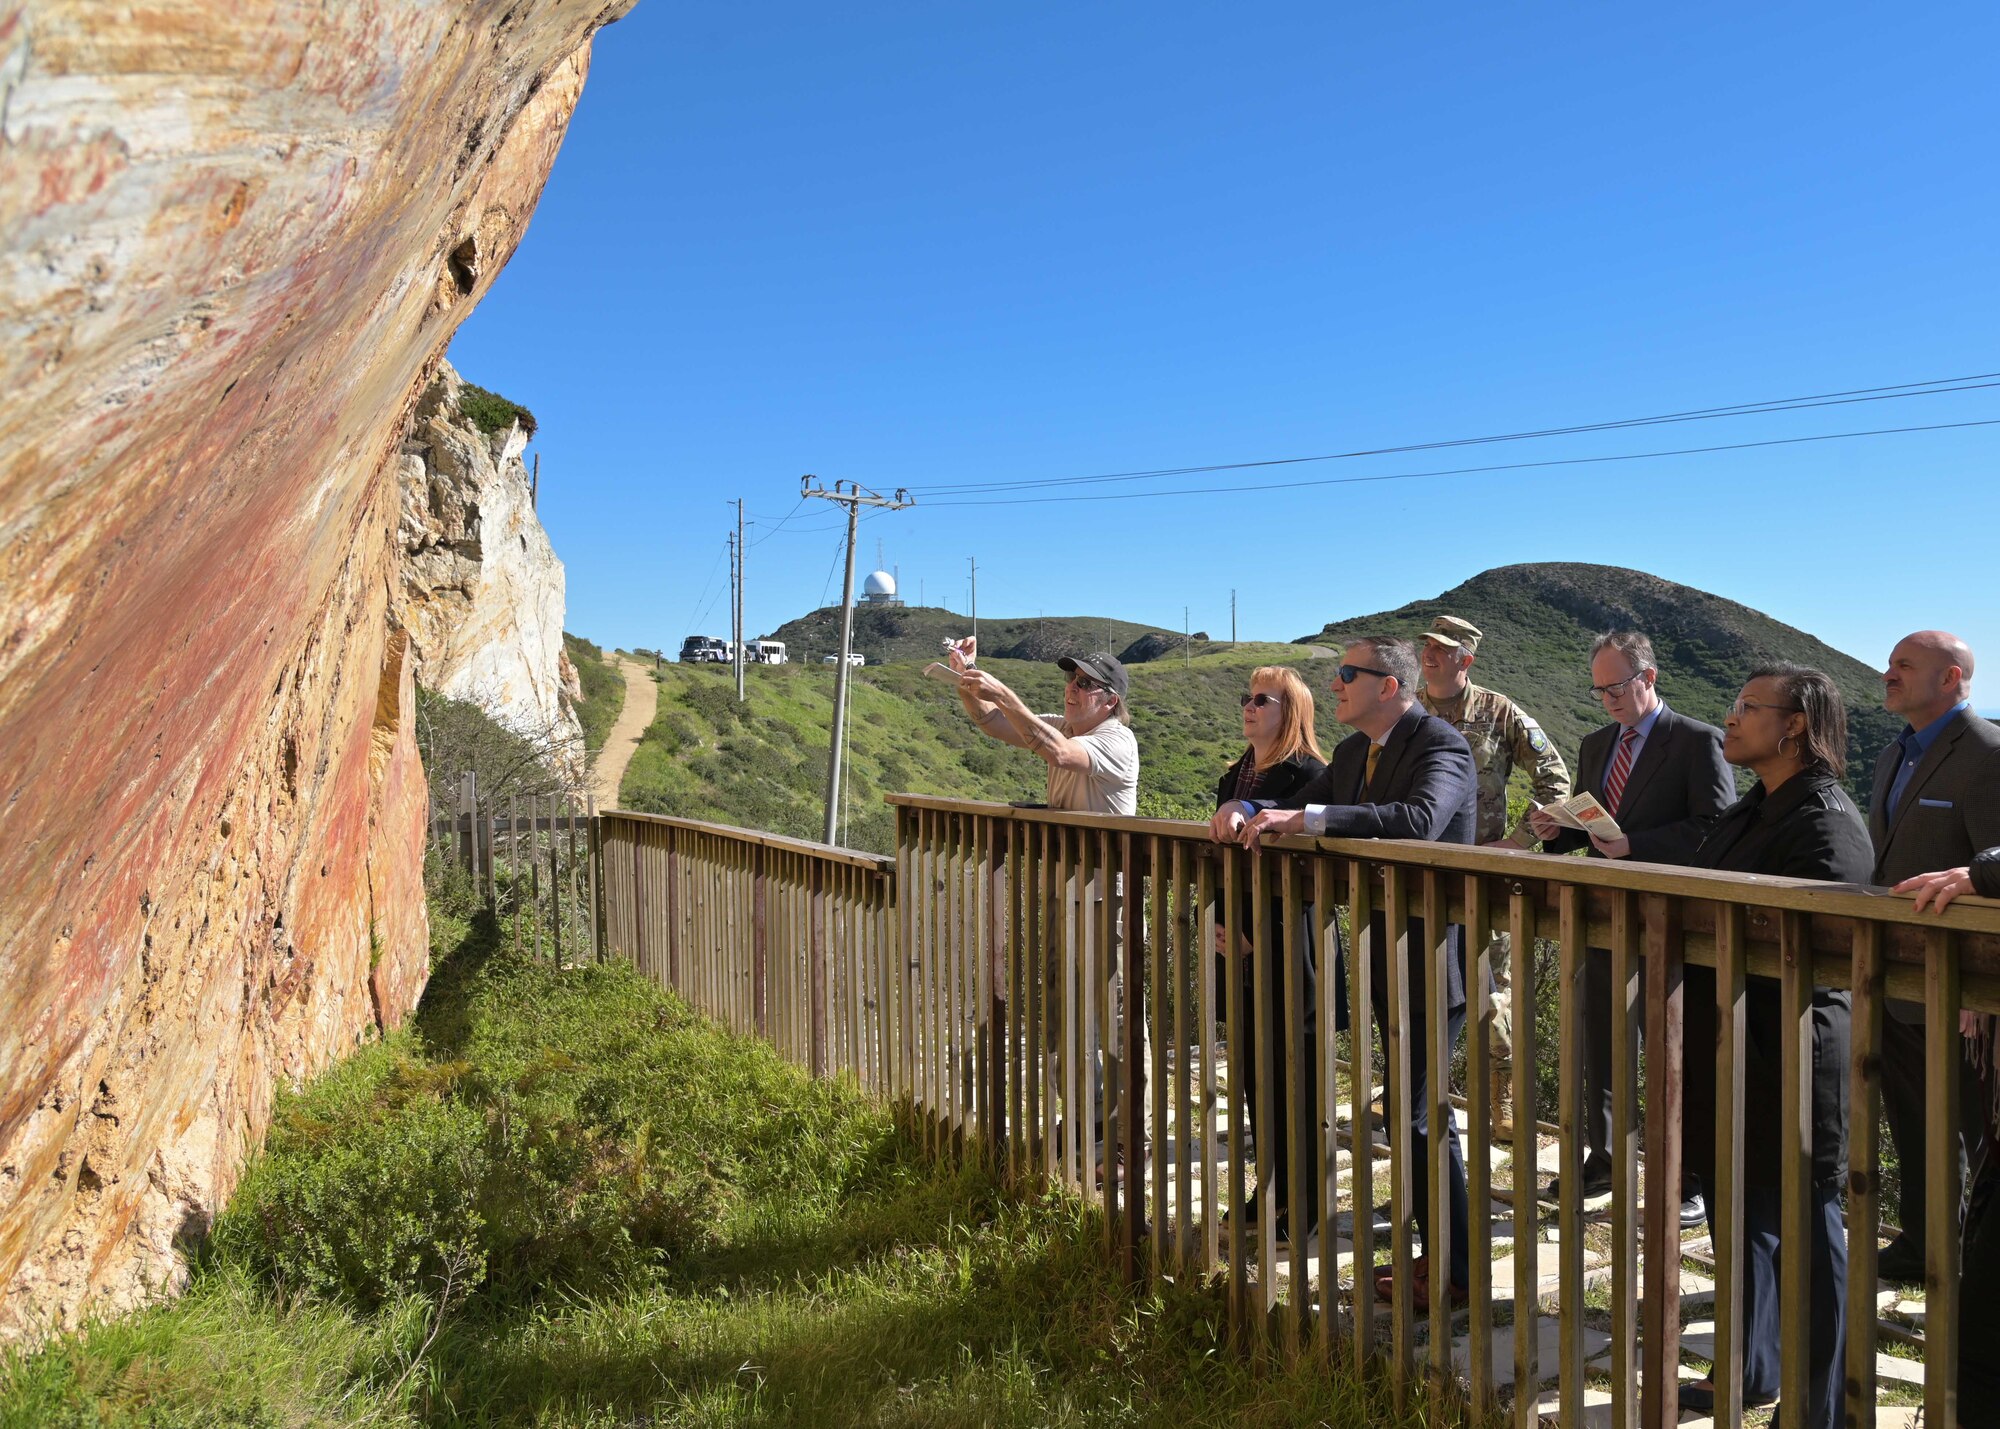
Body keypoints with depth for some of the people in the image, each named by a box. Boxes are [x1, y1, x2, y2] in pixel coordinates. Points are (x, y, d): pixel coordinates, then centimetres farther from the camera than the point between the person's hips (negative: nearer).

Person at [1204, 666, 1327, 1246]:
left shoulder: (1306, 775, -12)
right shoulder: (1235, 776, 14)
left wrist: (1254, 935, -14)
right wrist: (1217, 924, 6)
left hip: (1287, 950, -8)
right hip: (1240, 947, 8)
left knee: (1292, 1074, 2)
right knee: (1252, 1069, 13)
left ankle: (1301, 1204, 14)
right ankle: (1270, 1188, 27)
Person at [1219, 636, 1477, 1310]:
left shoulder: (1441, 746, -17)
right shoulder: (1355, 751, 10)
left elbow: (1419, 819, -36)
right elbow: (1298, 808, 14)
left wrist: (1304, 818, -39)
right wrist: (1248, 810, -8)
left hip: (1432, 952, -9)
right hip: (1385, 952, 9)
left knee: (1416, 1110, -4)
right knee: (1418, 1104, 17)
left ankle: (1455, 1274, 11)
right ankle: (1435, 1251, 31)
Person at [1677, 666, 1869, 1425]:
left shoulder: (1826, 823, -17)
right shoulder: (1749, 812, 13)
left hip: (1789, 1057, -9)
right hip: (1728, 1049, 9)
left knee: (1804, 1231, 5)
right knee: (1738, 1213, 20)